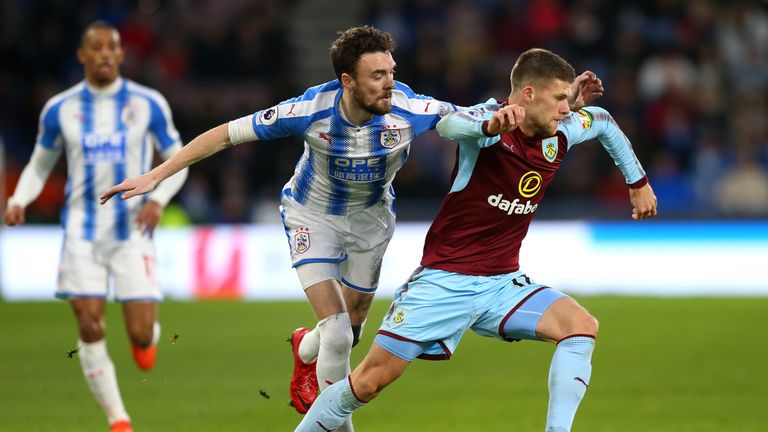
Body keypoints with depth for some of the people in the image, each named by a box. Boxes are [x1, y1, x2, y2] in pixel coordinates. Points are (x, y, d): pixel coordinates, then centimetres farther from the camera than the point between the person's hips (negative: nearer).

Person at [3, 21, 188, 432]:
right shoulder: (60, 109, 2)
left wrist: (158, 199, -13)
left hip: (133, 232, -1)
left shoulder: (148, 104, -1)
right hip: (83, 233, 1)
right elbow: (39, 165, 13)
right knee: (90, 328, -10)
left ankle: (147, 337, 31)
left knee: (141, 335, -8)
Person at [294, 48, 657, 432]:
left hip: (503, 282, 6)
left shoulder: (560, 133, 1)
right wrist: (490, 126, -63)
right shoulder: (492, 119, -18)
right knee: (371, 380, -6)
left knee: (582, 327, -18)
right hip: (445, 280, -6)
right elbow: (449, 125, -43)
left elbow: (603, 122, 25)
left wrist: (638, 182, 28)